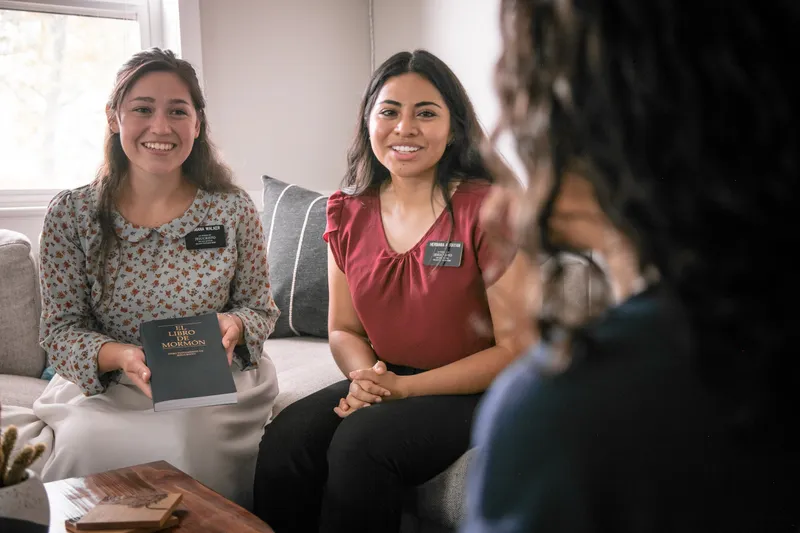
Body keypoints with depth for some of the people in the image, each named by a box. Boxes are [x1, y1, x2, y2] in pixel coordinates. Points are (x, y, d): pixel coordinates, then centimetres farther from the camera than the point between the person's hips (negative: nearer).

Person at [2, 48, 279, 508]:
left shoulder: (233, 210, -4)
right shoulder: (71, 215, -4)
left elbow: (261, 309, 5)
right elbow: (61, 329, -3)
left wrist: (232, 326, -19)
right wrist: (119, 356, -24)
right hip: (104, 388, 0)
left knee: (187, 442, -31)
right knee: (82, 443, -30)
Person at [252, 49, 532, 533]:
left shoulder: (486, 209, -13)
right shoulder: (350, 213, 5)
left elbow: (518, 347, -13)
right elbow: (344, 329, 12)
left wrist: (406, 387, -18)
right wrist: (364, 375, -12)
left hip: (473, 391, -4)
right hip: (383, 384, 5)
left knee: (361, 439, -30)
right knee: (284, 439, -21)